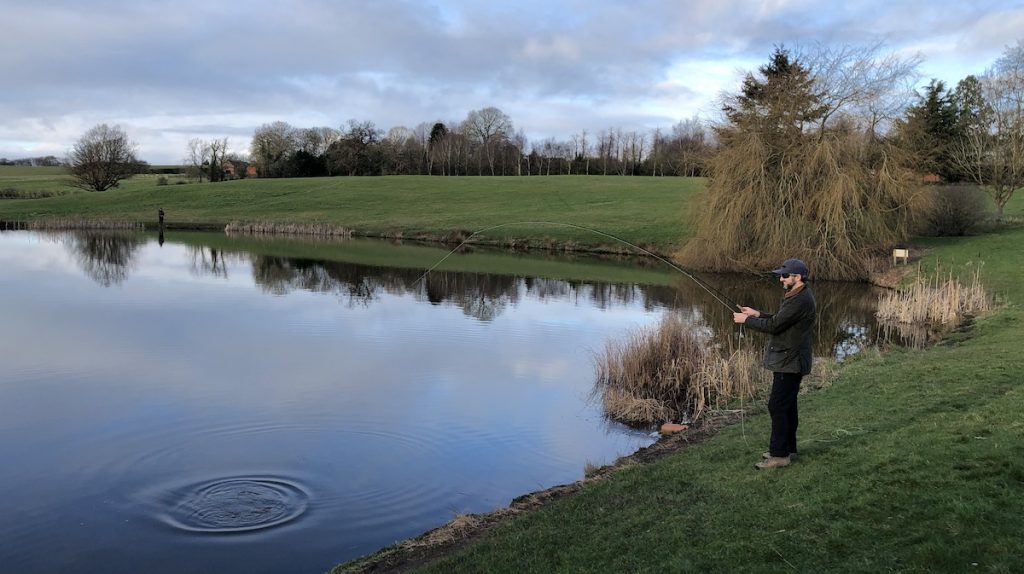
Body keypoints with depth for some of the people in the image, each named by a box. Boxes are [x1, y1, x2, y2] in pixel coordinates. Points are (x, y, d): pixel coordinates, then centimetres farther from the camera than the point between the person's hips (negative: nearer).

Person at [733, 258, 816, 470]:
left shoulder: (801, 300, -21)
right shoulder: (796, 296, 14)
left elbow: (774, 326, -22)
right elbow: (780, 321, 21)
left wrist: (746, 320, -11)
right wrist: (757, 314, 12)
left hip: (790, 363, -11)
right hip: (787, 360, 11)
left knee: (777, 406, -8)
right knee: (787, 405, 16)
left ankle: (779, 454, -3)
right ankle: (787, 448, 25)